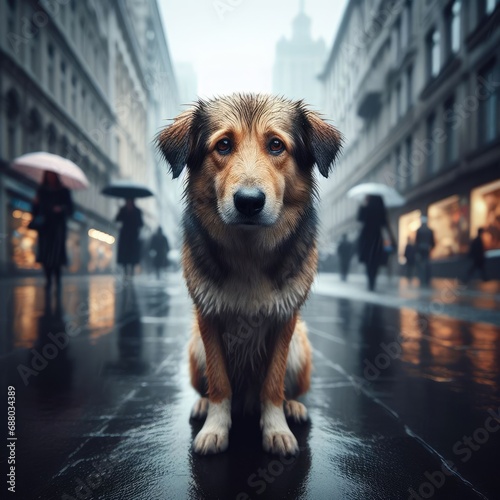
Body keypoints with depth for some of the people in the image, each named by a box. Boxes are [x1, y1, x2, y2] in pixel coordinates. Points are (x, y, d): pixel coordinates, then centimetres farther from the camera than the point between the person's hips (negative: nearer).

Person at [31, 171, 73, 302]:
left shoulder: (63, 191, 5)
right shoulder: (41, 191, 13)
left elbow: (70, 209, 2)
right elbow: (36, 209, 11)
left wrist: (61, 209, -17)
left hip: (58, 228, -3)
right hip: (44, 227, 3)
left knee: (55, 256, -11)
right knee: (45, 256, -2)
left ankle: (57, 284, -3)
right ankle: (48, 281, 10)